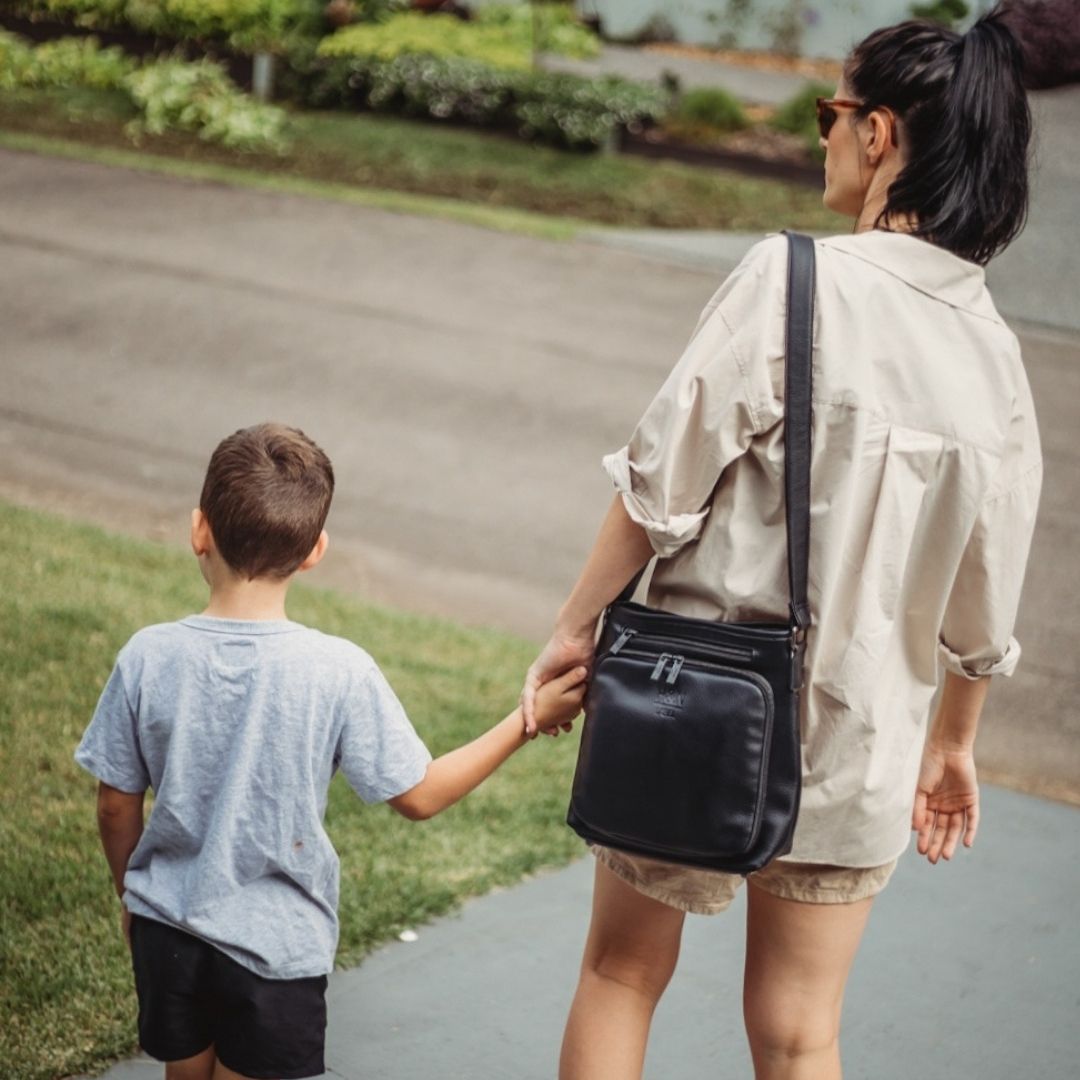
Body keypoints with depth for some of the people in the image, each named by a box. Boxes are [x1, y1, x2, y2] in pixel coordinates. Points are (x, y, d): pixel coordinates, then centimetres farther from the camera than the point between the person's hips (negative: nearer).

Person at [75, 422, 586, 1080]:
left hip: (165, 928, 3)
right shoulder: (339, 672, -18)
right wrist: (527, 722, 0)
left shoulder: (149, 658, -12)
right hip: (276, 945, -2)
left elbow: (117, 807, -1)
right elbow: (417, 796, -9)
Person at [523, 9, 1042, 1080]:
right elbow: (983, 592, 8)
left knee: (621, 973, 16)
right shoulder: (992, 347, 1)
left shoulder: (795, 279, -15)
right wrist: (952, 746, 21)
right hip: (860, 735, 4)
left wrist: (576, 624, -2)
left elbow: (663, 479, -15)